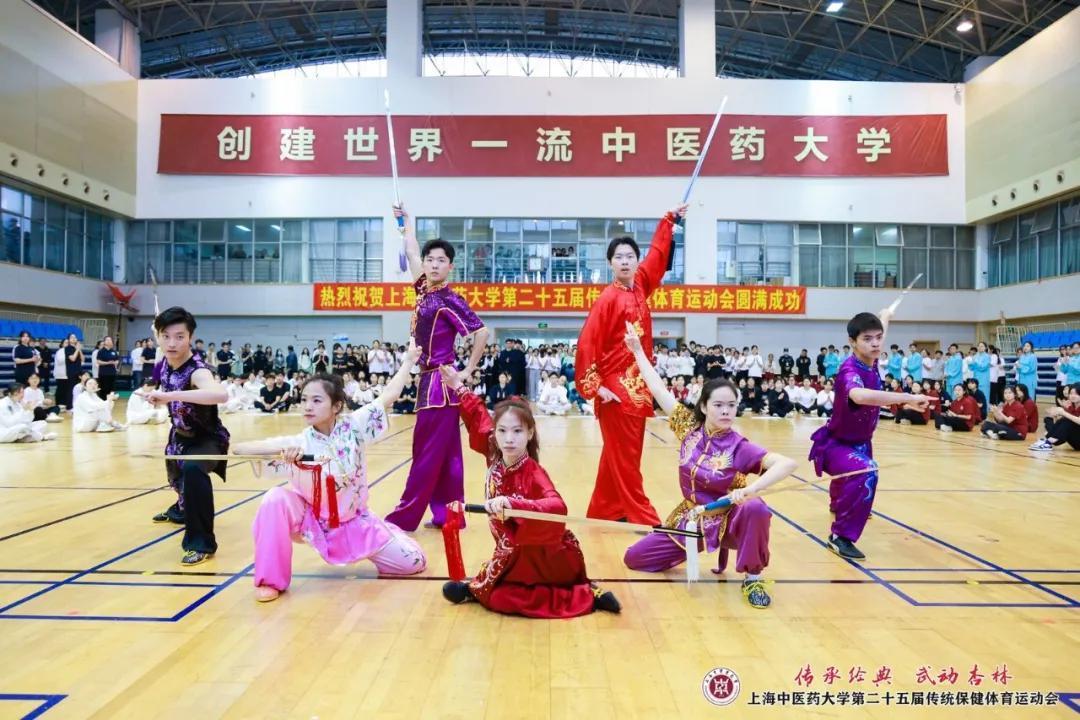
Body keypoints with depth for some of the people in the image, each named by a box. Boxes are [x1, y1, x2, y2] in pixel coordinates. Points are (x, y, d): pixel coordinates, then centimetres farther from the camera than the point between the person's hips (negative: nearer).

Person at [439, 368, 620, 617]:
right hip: (514, 551, 7)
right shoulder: (494, 458, -10)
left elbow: (557, 507, -45)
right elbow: (479, 420, 6)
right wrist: (460, 389, 13)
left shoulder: (533, 472, -27)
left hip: (539, 554, -6)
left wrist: (511, 503, -57)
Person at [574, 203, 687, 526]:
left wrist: (670, 219, 28)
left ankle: (603, 510, 26)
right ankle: (641, 516, 8)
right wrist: (594, 387, -19)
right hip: (616, 387, -8)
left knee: (621, 453, 14)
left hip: (638, 385, 8)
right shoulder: (608, 299, -12)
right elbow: (586, 345, -16)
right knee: (623, 455, 1)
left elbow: (657, 254, 23)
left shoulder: (639, 287, 7)